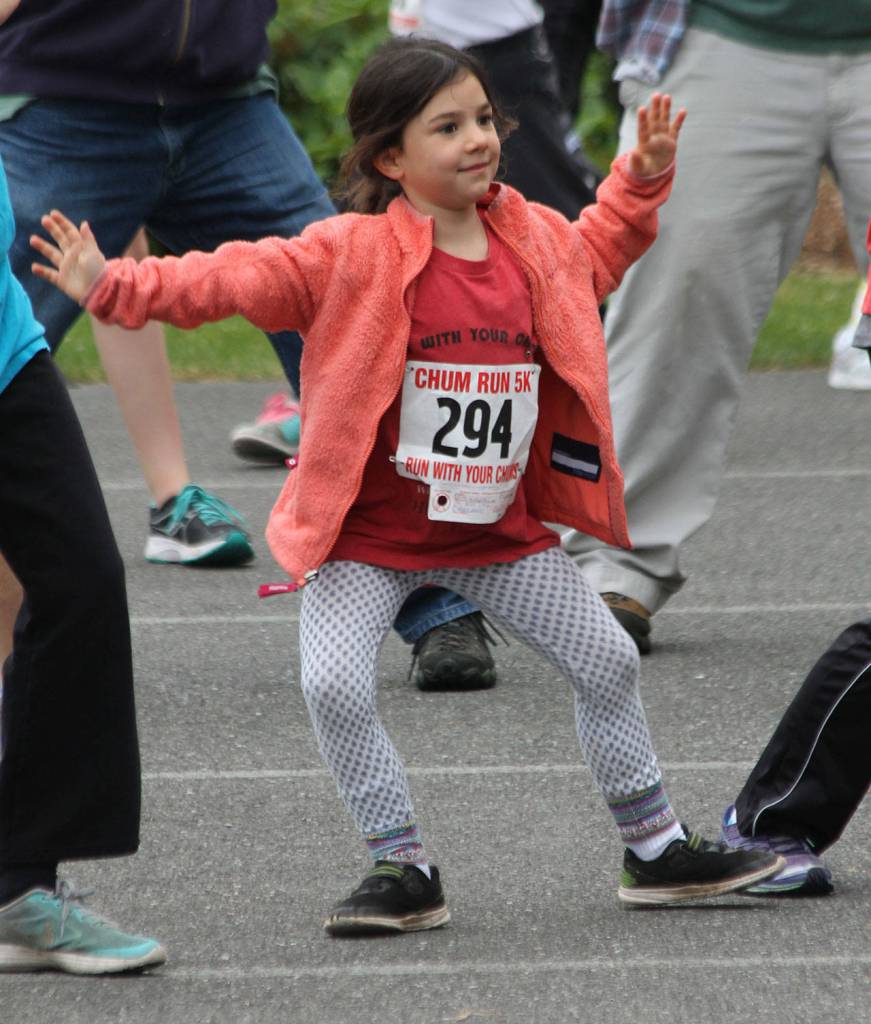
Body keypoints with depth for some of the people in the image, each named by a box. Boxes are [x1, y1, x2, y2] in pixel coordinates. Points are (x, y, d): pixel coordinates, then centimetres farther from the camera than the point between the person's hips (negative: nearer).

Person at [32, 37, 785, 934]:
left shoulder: (537, 242, 1)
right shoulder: (352, 255, -16)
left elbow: (593, 258, 25)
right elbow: (239, 278, -20)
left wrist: (640, 181, 19)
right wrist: (118, 287, -29)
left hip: (501, 528, 4)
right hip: (369, 533, -4)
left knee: (606, 660, 8)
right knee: (335, 685, -20)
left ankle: (654, 849, 27)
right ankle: (402, 868, -3)